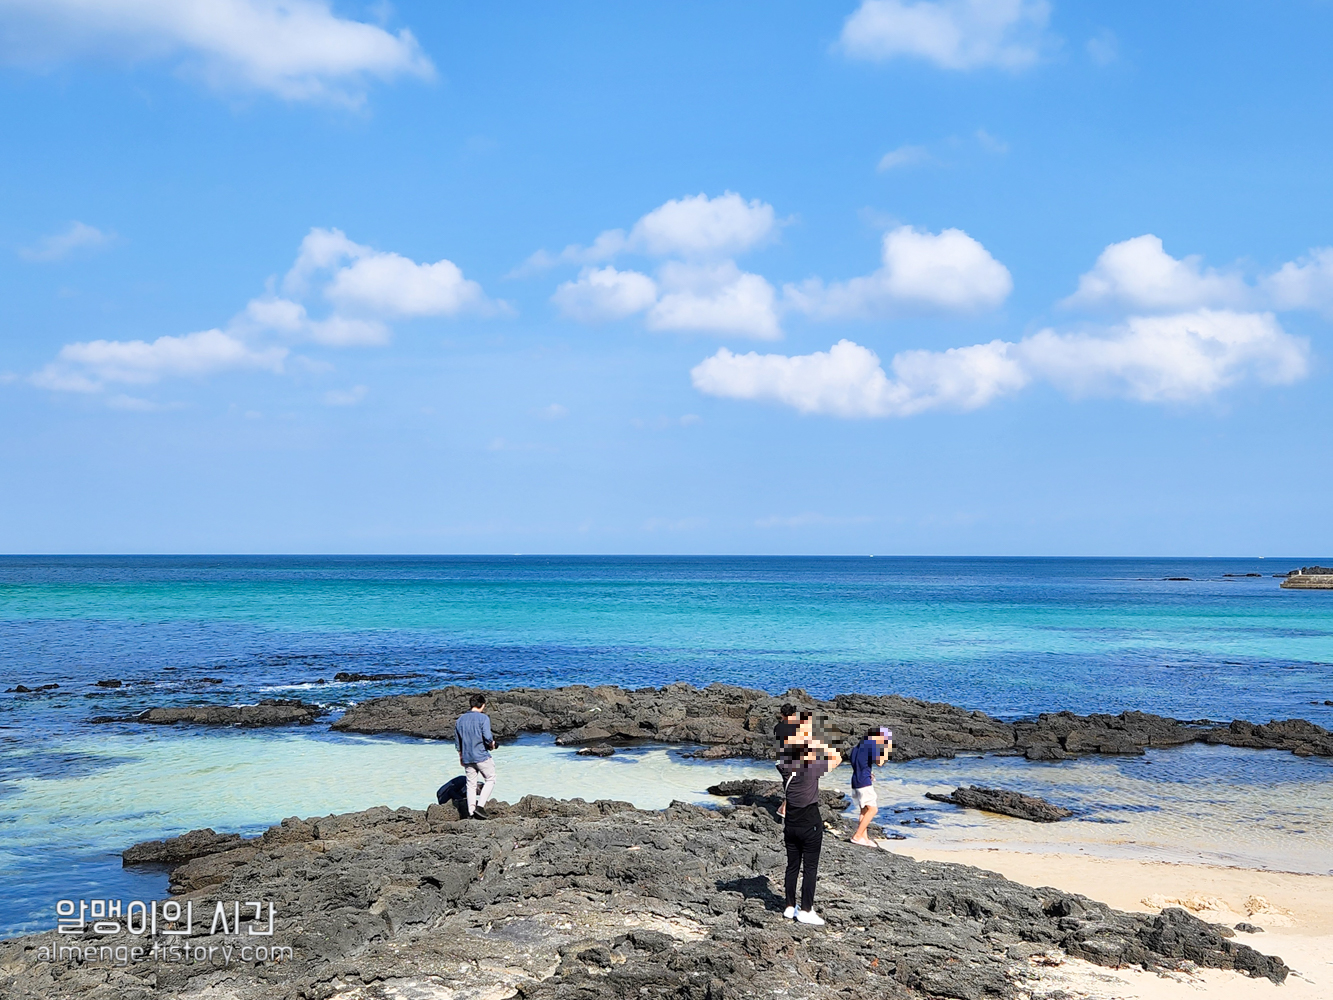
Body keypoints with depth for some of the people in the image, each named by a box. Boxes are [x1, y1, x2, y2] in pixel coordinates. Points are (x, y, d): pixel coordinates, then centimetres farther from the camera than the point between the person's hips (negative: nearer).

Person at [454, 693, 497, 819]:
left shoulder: (460, 719, 9)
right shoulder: (483, 718, -10)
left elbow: (457, 740, 15)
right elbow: (487, 737, -19)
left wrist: (461, 757, 25)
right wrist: (492, 744, 3)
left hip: (467, 758, 5)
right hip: (482, 756, -5)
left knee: (471, 784, 11)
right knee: (490, 780, 9)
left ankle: (471, 812, 10)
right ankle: (480, 806, -5)